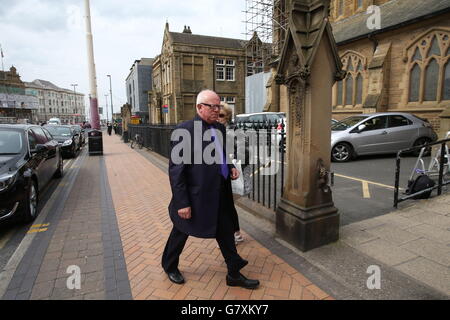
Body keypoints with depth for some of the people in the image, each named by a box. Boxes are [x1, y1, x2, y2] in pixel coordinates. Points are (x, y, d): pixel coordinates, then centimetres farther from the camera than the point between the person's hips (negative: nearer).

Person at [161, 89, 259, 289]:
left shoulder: (220, 128, 5)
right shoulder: (184, 130, -17)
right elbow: (175, 170, -18)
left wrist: (230, 167, 0)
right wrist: (182, 202, -18)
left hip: (220, 195, 6)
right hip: (195, 196, -6)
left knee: (226, 233, 15)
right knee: (181, 232, 17)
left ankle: (234, 274, 34)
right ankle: (169, 266, 45)